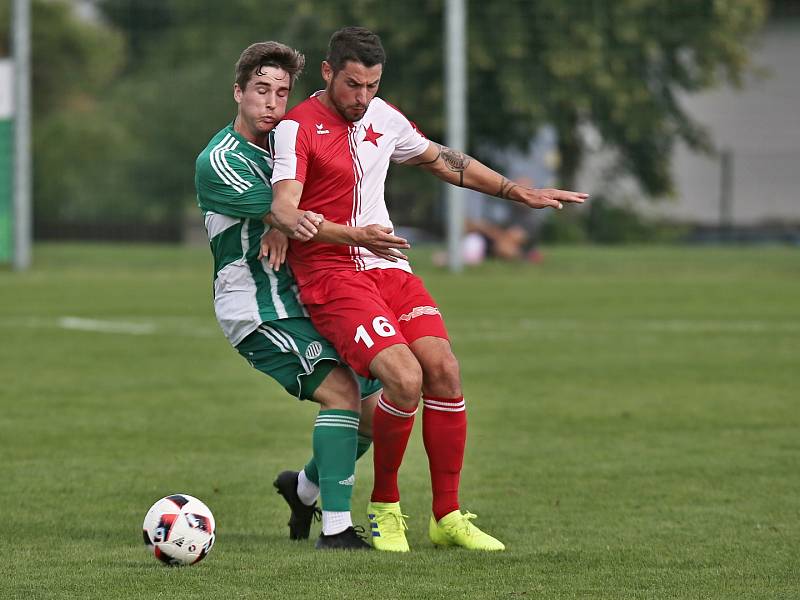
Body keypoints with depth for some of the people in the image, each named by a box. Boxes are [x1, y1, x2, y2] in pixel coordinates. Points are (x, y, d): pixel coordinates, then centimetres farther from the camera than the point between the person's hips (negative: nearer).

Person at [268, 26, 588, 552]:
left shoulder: (382, 116, 12)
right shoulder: (297, 128, -9)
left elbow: (440, 159, 29)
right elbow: (284, 208, -23)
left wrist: (518, 192, 27)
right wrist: (351, 235, -40)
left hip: (389, 269, 6)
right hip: (331, 276, -6)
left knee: (444, 369, -13)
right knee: (405, 378, -25)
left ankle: (448, 518, -2)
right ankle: (384, 506, -3)